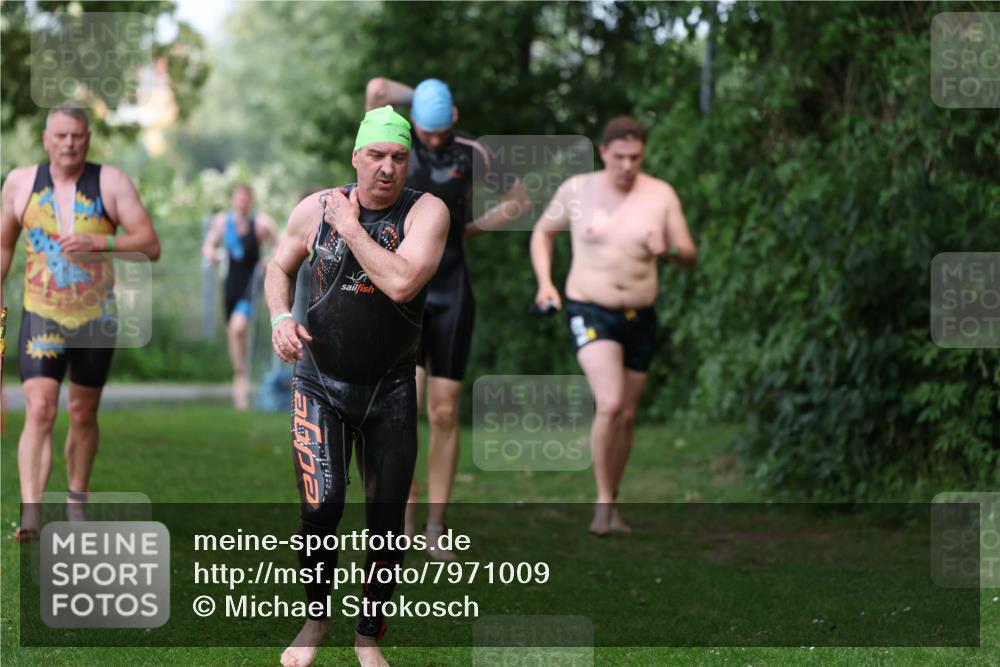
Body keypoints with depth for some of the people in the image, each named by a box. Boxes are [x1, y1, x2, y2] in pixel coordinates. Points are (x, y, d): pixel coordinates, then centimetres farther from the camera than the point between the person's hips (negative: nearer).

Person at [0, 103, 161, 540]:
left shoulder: (110, 183, -5)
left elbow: (151, 245, -10)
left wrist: (101, 242, -24)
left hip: (96, 319, 1)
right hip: (41, 319, -1)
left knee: (83, 415, 13)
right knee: (40, 412, -16)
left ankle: (77, 503, 32)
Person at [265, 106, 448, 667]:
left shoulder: (426, 212, -9)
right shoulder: (316, 209, -1)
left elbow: (401, 282, -25)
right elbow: (280, 267, 16)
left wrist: (351, 227, -15)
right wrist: (281, 317, -3)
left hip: (390, 389, 0)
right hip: (320, 384, 0)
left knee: (387, 517, 5)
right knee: (322, 506, -14)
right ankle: (316, 617, 12)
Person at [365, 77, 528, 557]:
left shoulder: (471, 153, 2)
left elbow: (518, 201, 16)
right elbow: (377, 88, -20)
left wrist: (467, 230, 9)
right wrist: (418, 96, -4)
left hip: (451, 296, 2)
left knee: (444, 414, 3)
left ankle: (436, 526, 10)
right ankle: (405, 498, -1)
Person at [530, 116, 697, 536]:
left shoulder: (660, 195, 0)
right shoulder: (577, 190, -2)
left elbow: (690, 257, 0)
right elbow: (543, 232, 14)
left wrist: (669, 250, -24)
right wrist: (544, 282, 1)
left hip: (639, 317, 3)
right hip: (590, 312, -3)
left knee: (627, 415, 10)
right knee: (610, 404, -21)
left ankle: (611, 503, 27)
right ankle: (603, 501, -9)